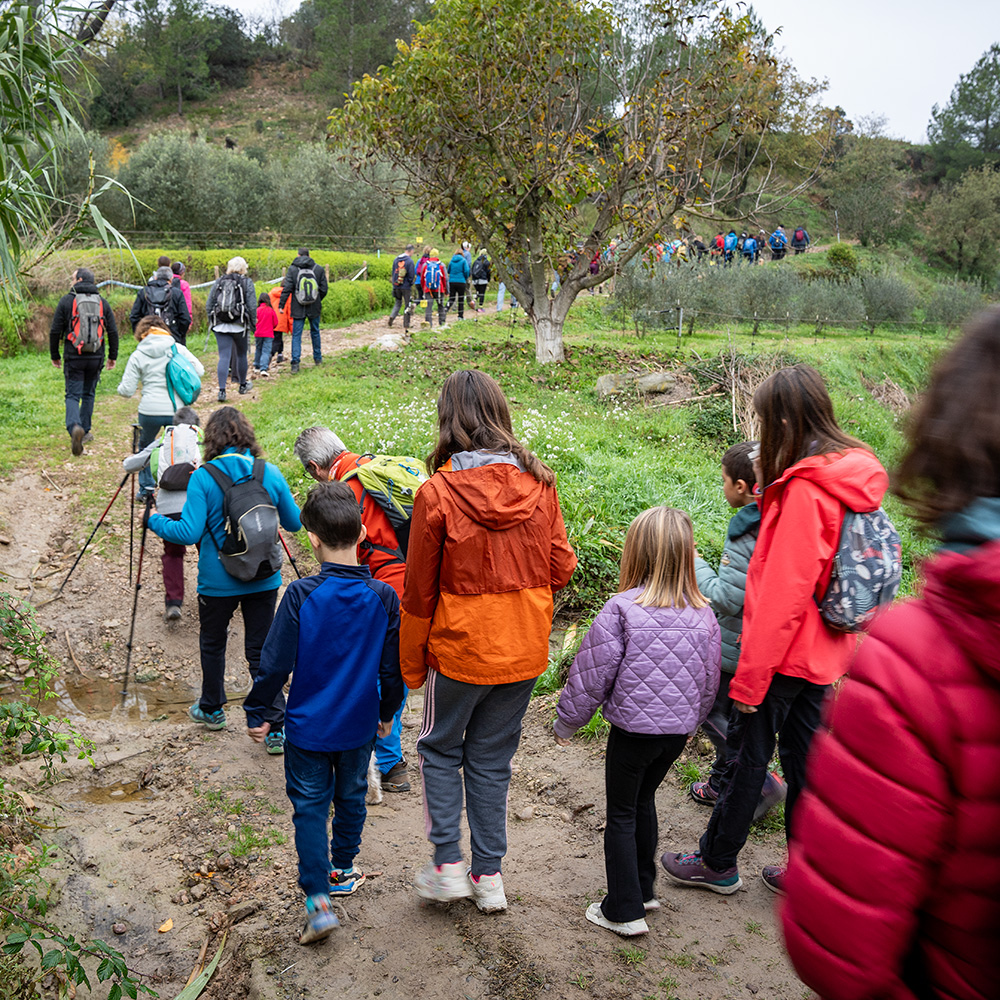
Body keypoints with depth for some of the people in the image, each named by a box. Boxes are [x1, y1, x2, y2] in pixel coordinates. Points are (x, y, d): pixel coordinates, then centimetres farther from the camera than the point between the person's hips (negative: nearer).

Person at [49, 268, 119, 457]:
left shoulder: (67, 301, -3)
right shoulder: (103, 302, 5)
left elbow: (55, 331, -3)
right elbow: (113, 332, 4)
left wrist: (55, 356, 9)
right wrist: (113, 356, 13)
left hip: (73, 358, -3)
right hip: (96, 358, 3)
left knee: (73, 395, 0)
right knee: (89, 394, 17)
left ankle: (75, 427, -25)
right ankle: (84, 432, 21)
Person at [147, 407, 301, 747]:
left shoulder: (203, 478, -14)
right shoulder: (271, 474, -4)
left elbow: (189, 533, -18)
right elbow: (294, 523, 5)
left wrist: (156, 521, -1)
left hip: (218, 582, -2)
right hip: (264, 579, 2)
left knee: (212, 644, 21)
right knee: (261, 650, 8)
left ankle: (211, 710, 40)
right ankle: (276, 729, 5)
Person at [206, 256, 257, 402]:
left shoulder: (219, 282, 9)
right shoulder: (247, 282, 0)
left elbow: (208, 305, 8)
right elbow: (252, 306, -7)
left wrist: (212, 322, 17)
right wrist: (252, 323, 4)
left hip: (220, 326, 2)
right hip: (239, 325, -2)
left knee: (224, 357, -1)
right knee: (241, 355, 16)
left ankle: (222, 390, -13)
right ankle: (243, 385, 32)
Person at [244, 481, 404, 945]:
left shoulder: (301, 595, -19)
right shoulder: (383, 597, -11)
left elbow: (275, 663, -13)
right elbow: (392, 667, -1)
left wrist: (257, 713, 1)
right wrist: (387, 711, 16)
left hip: (308, 727, -3)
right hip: (360, 726, 3)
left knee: (310, 807, 8)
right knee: (351, 797, 22)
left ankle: (319, 900, 0)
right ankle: (342, 871, 39)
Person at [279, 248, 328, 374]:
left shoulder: (292, 269, -6)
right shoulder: (319, 269, 0)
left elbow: (286, 289, -9)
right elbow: (324, 289, 4)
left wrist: (281, 305, -3)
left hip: (298, 309, -2)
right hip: (314, 308, 2)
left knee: (296, 335, 1)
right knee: (315, 332, 20)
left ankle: (295, 362, -9)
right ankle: (318, 358, 29)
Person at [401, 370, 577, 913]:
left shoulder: (438, 492, -17)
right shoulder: (538, 483, -7)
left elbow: (419, 592, -8)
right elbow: (562, 567, 0)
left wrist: (410, 664, 4)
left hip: (459, 649, -3)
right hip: (524, 650, 3)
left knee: (440, 749, 20)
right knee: (492, 758, 18)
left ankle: (447, 864, 19)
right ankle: (489, 875, 26)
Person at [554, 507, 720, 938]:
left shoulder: (622, 608, -18)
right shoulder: (703, 615, -4)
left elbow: (593, 675, -13)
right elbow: (709, 682, 7)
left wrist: (566, 723, 1)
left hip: (632, 729, -5)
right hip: (678, 729, 5)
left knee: (621, 814, 10)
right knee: (644, 801, 24)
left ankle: (624, 910, 15)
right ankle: (644, 888, 35)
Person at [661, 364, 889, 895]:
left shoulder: (804, 490, -23)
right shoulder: (852, 476, 4)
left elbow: (782, 596, -23)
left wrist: (750, 677, -19)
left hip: (786, 653, -8)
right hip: (826, 653, 8)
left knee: (747, 756, 7)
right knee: (805, 760, 17)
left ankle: (717, 863, 24)